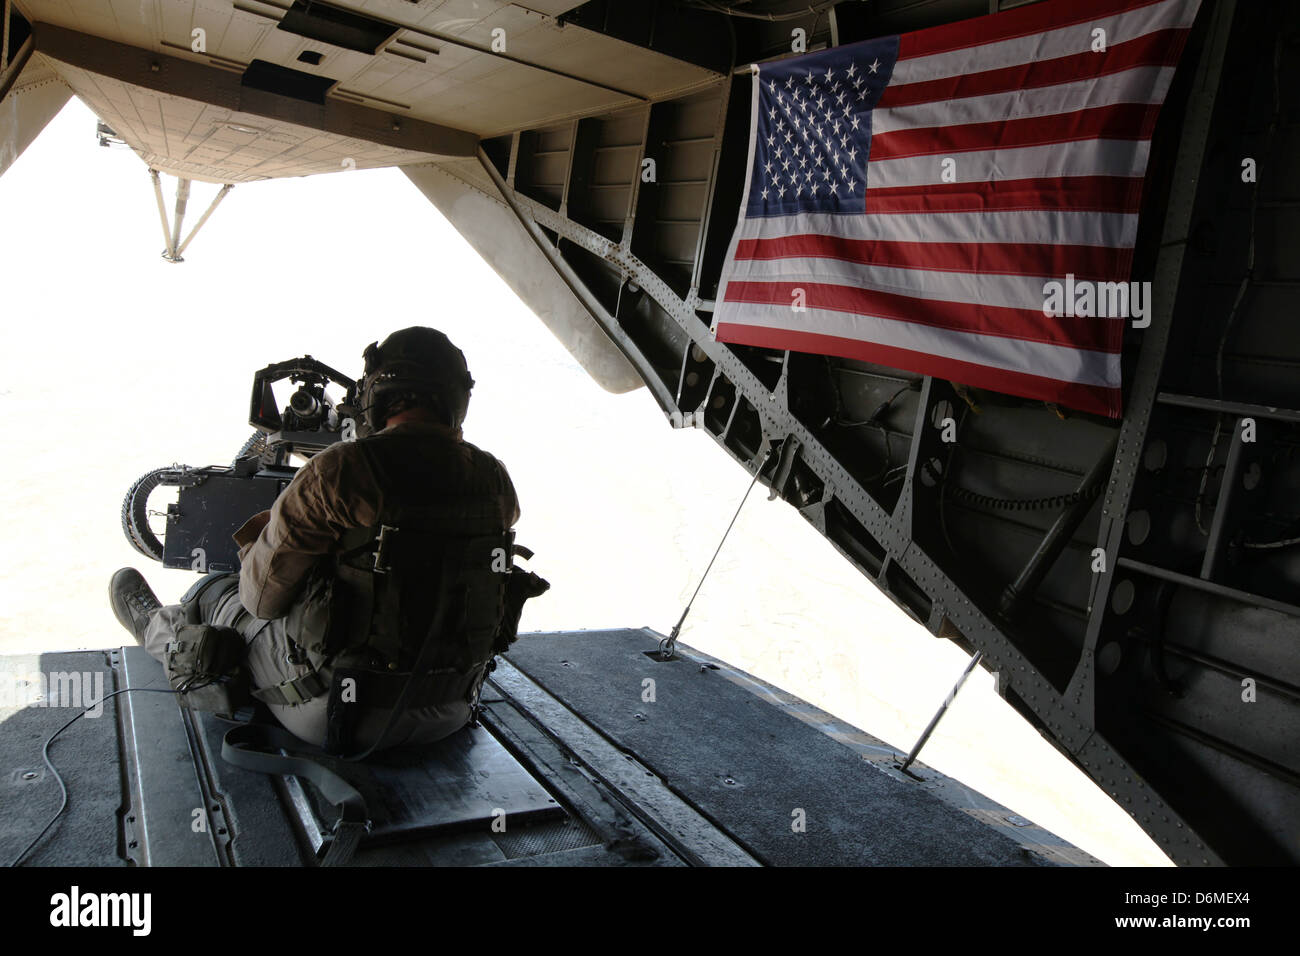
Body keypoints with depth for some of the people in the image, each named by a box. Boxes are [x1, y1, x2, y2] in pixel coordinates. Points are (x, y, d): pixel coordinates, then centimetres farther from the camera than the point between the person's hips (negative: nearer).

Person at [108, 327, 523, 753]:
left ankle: (159, 631, 58)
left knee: (215, 592, 24)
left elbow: (263, 596, -10)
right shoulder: (495, 479, -6)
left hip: (334, 717, -5)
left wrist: (256, 539, 12)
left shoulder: (338, 470, -20)